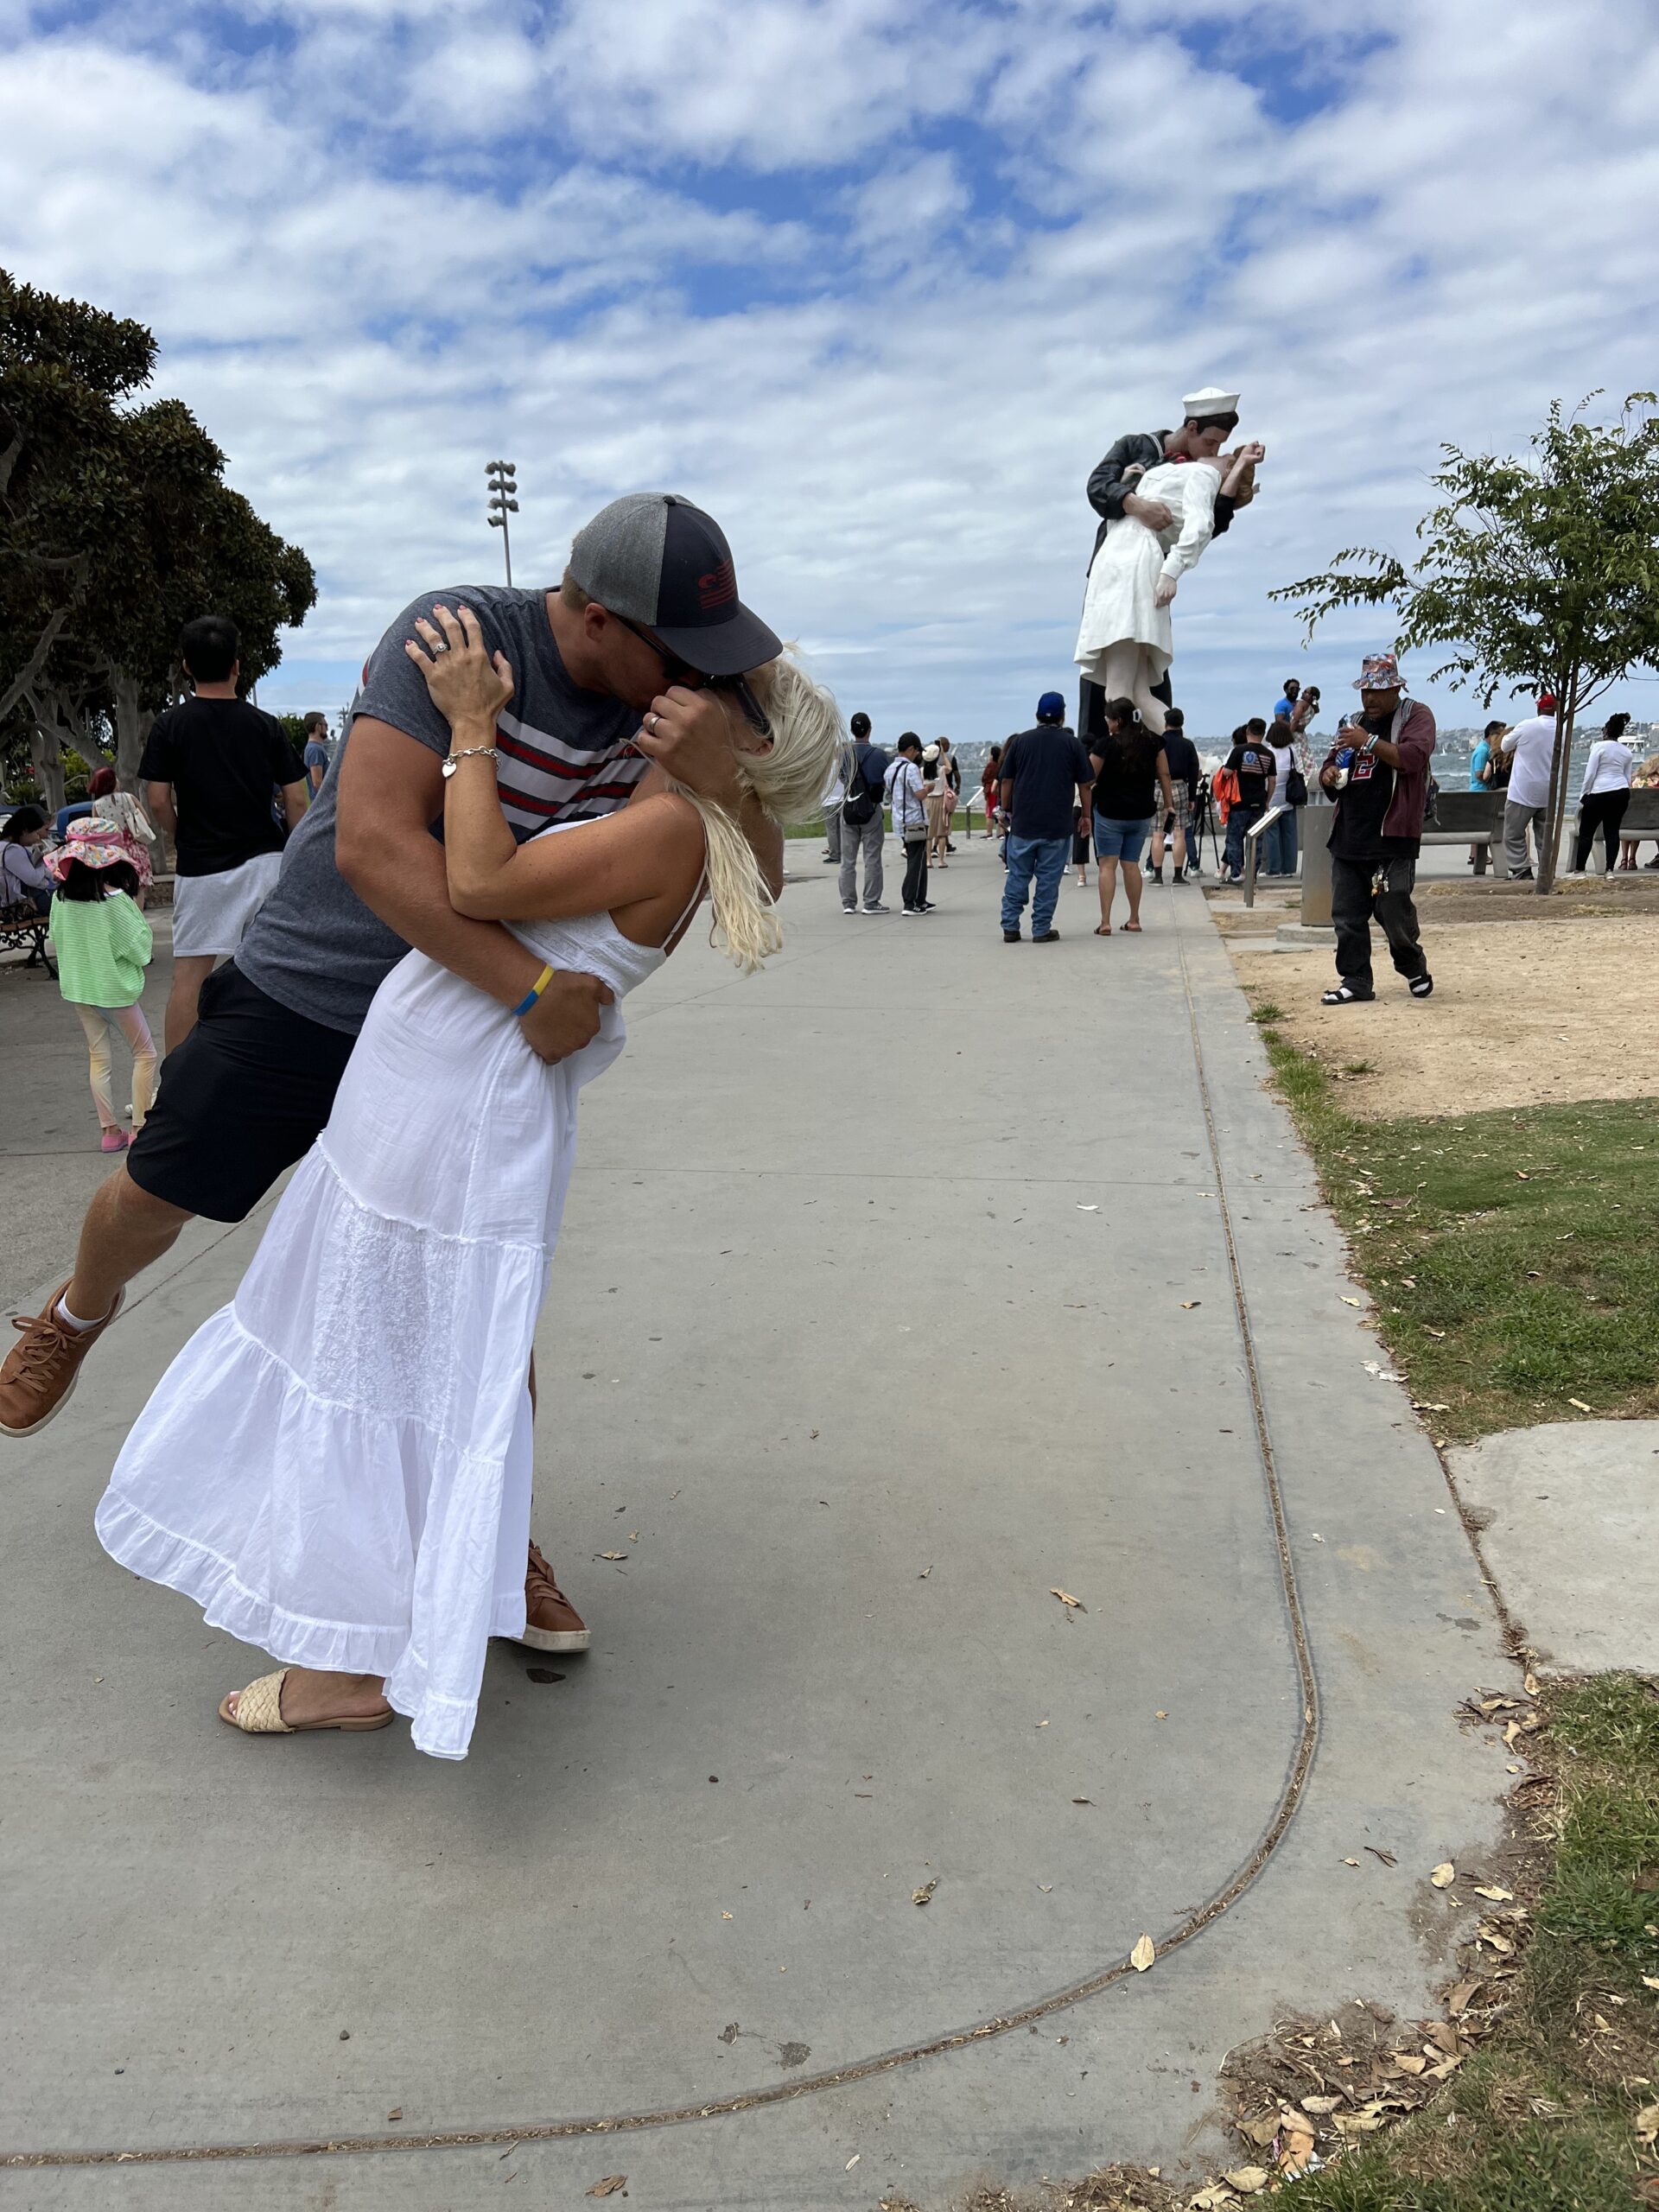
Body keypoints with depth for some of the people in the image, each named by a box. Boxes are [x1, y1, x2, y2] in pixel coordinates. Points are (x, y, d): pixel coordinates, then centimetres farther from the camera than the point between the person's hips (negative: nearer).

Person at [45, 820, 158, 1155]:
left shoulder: (61, 897, -3)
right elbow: (142, 947, -15)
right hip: (114, 989, -6)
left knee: (97, 1057, 14)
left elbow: (57, 943, 7)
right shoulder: (115, 899, -20)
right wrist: (135, 906, -5)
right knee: (144, 1054, 8)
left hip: (77, 988, 6)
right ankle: (139, 1128, 4)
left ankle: (109, 1130, 16)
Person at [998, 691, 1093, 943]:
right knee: (1048, 879, 3)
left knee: (1017, 877, 8)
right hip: (1058, 825, -1)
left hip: (1023, 823, 2)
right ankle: (1042, 929, 5)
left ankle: (1010, 927, 7)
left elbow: (1006, 782, 6)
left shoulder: (1020, 741, 4)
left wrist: (1007, 810, 16)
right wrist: (1086, 815, 13)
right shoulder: (1072, 744, 1)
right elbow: (1084, 785, 3)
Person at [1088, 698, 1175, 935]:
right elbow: (1164, 775, 6)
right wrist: (1168, 803, 15)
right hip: (1141, 814, 4)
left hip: (1109, 813, -4)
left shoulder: (1105, 744, -12)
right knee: (1131, 864, 12)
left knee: (1108, 865, -1)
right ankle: (1134, 920, 16)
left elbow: (1089, 779, -9)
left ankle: (1105, 922, -8)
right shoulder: (1153, 741, 2)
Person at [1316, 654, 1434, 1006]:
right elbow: (1332, 764, 28)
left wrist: (1368, 742, -19)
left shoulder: (1416, 715, 2)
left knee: (1394, 911, -6)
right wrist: (1328, 774, 5)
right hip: (1348, 837, 6)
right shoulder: (1355, 722, 22)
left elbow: (1413, 756, -15)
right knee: (1347, 914, 3)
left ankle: (1414, 970, 18)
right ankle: (1356, 981, 11)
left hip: (1392, 836, -6)